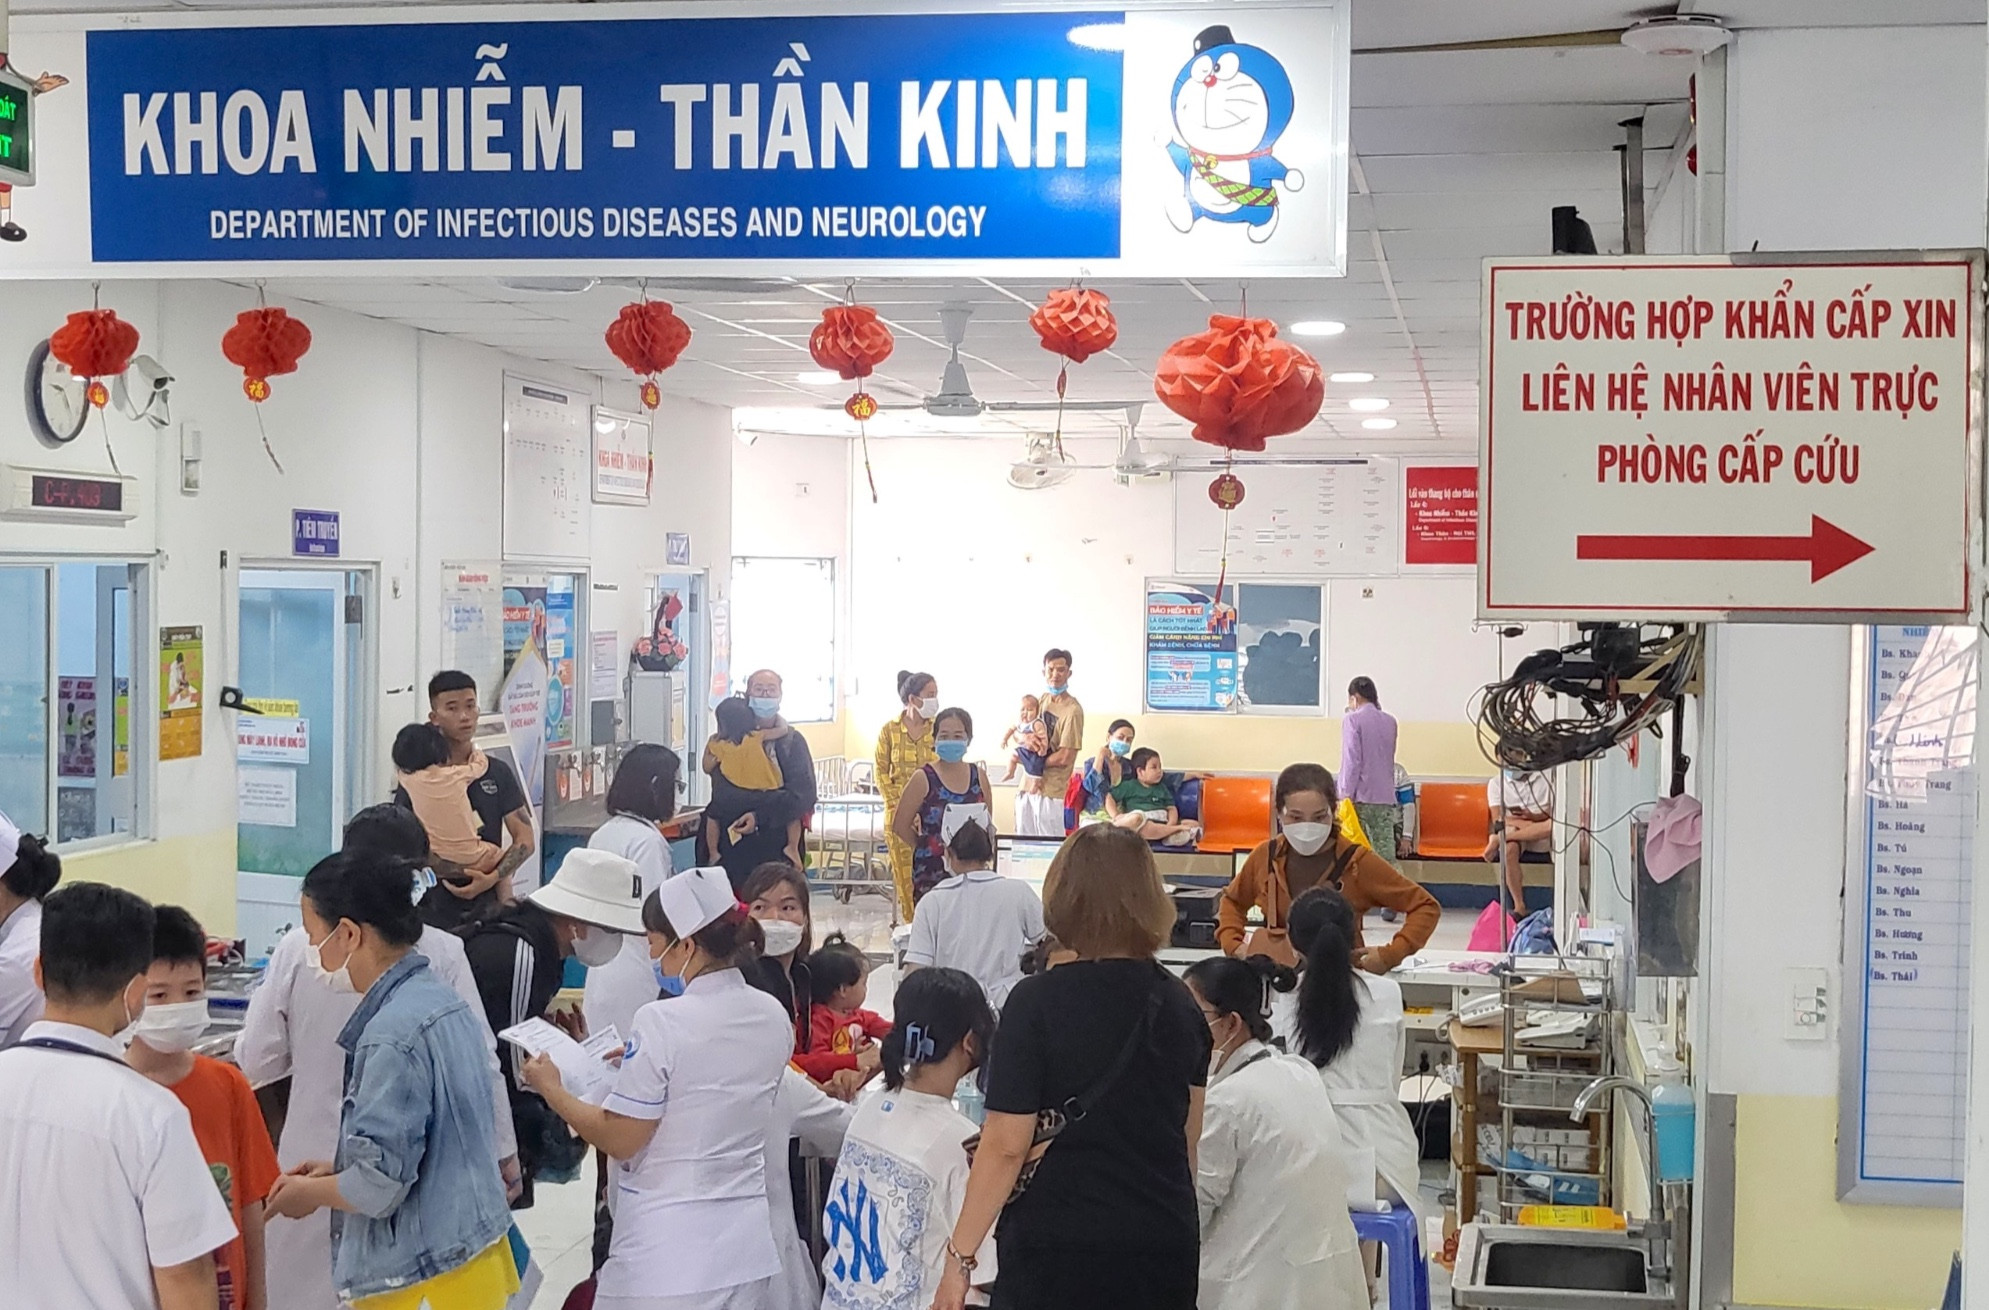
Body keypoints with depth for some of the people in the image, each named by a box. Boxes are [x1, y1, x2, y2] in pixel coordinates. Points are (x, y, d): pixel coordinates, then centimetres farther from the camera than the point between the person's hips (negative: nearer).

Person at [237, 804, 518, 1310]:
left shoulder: (298, 947, -8)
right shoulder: (441, 954, -11)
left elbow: (256, 1062, -3)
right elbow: (478, 1060, -7)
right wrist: (503, 1152, 5)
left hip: (318, 1163, 1)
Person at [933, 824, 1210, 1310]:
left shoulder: (1038, 1002, -13)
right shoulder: (1180, 1005, 3)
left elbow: (1006, 1146, -15)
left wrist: (960, 1256, -8)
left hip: (1059, 1251, -4)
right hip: (1165, 1249, 5)